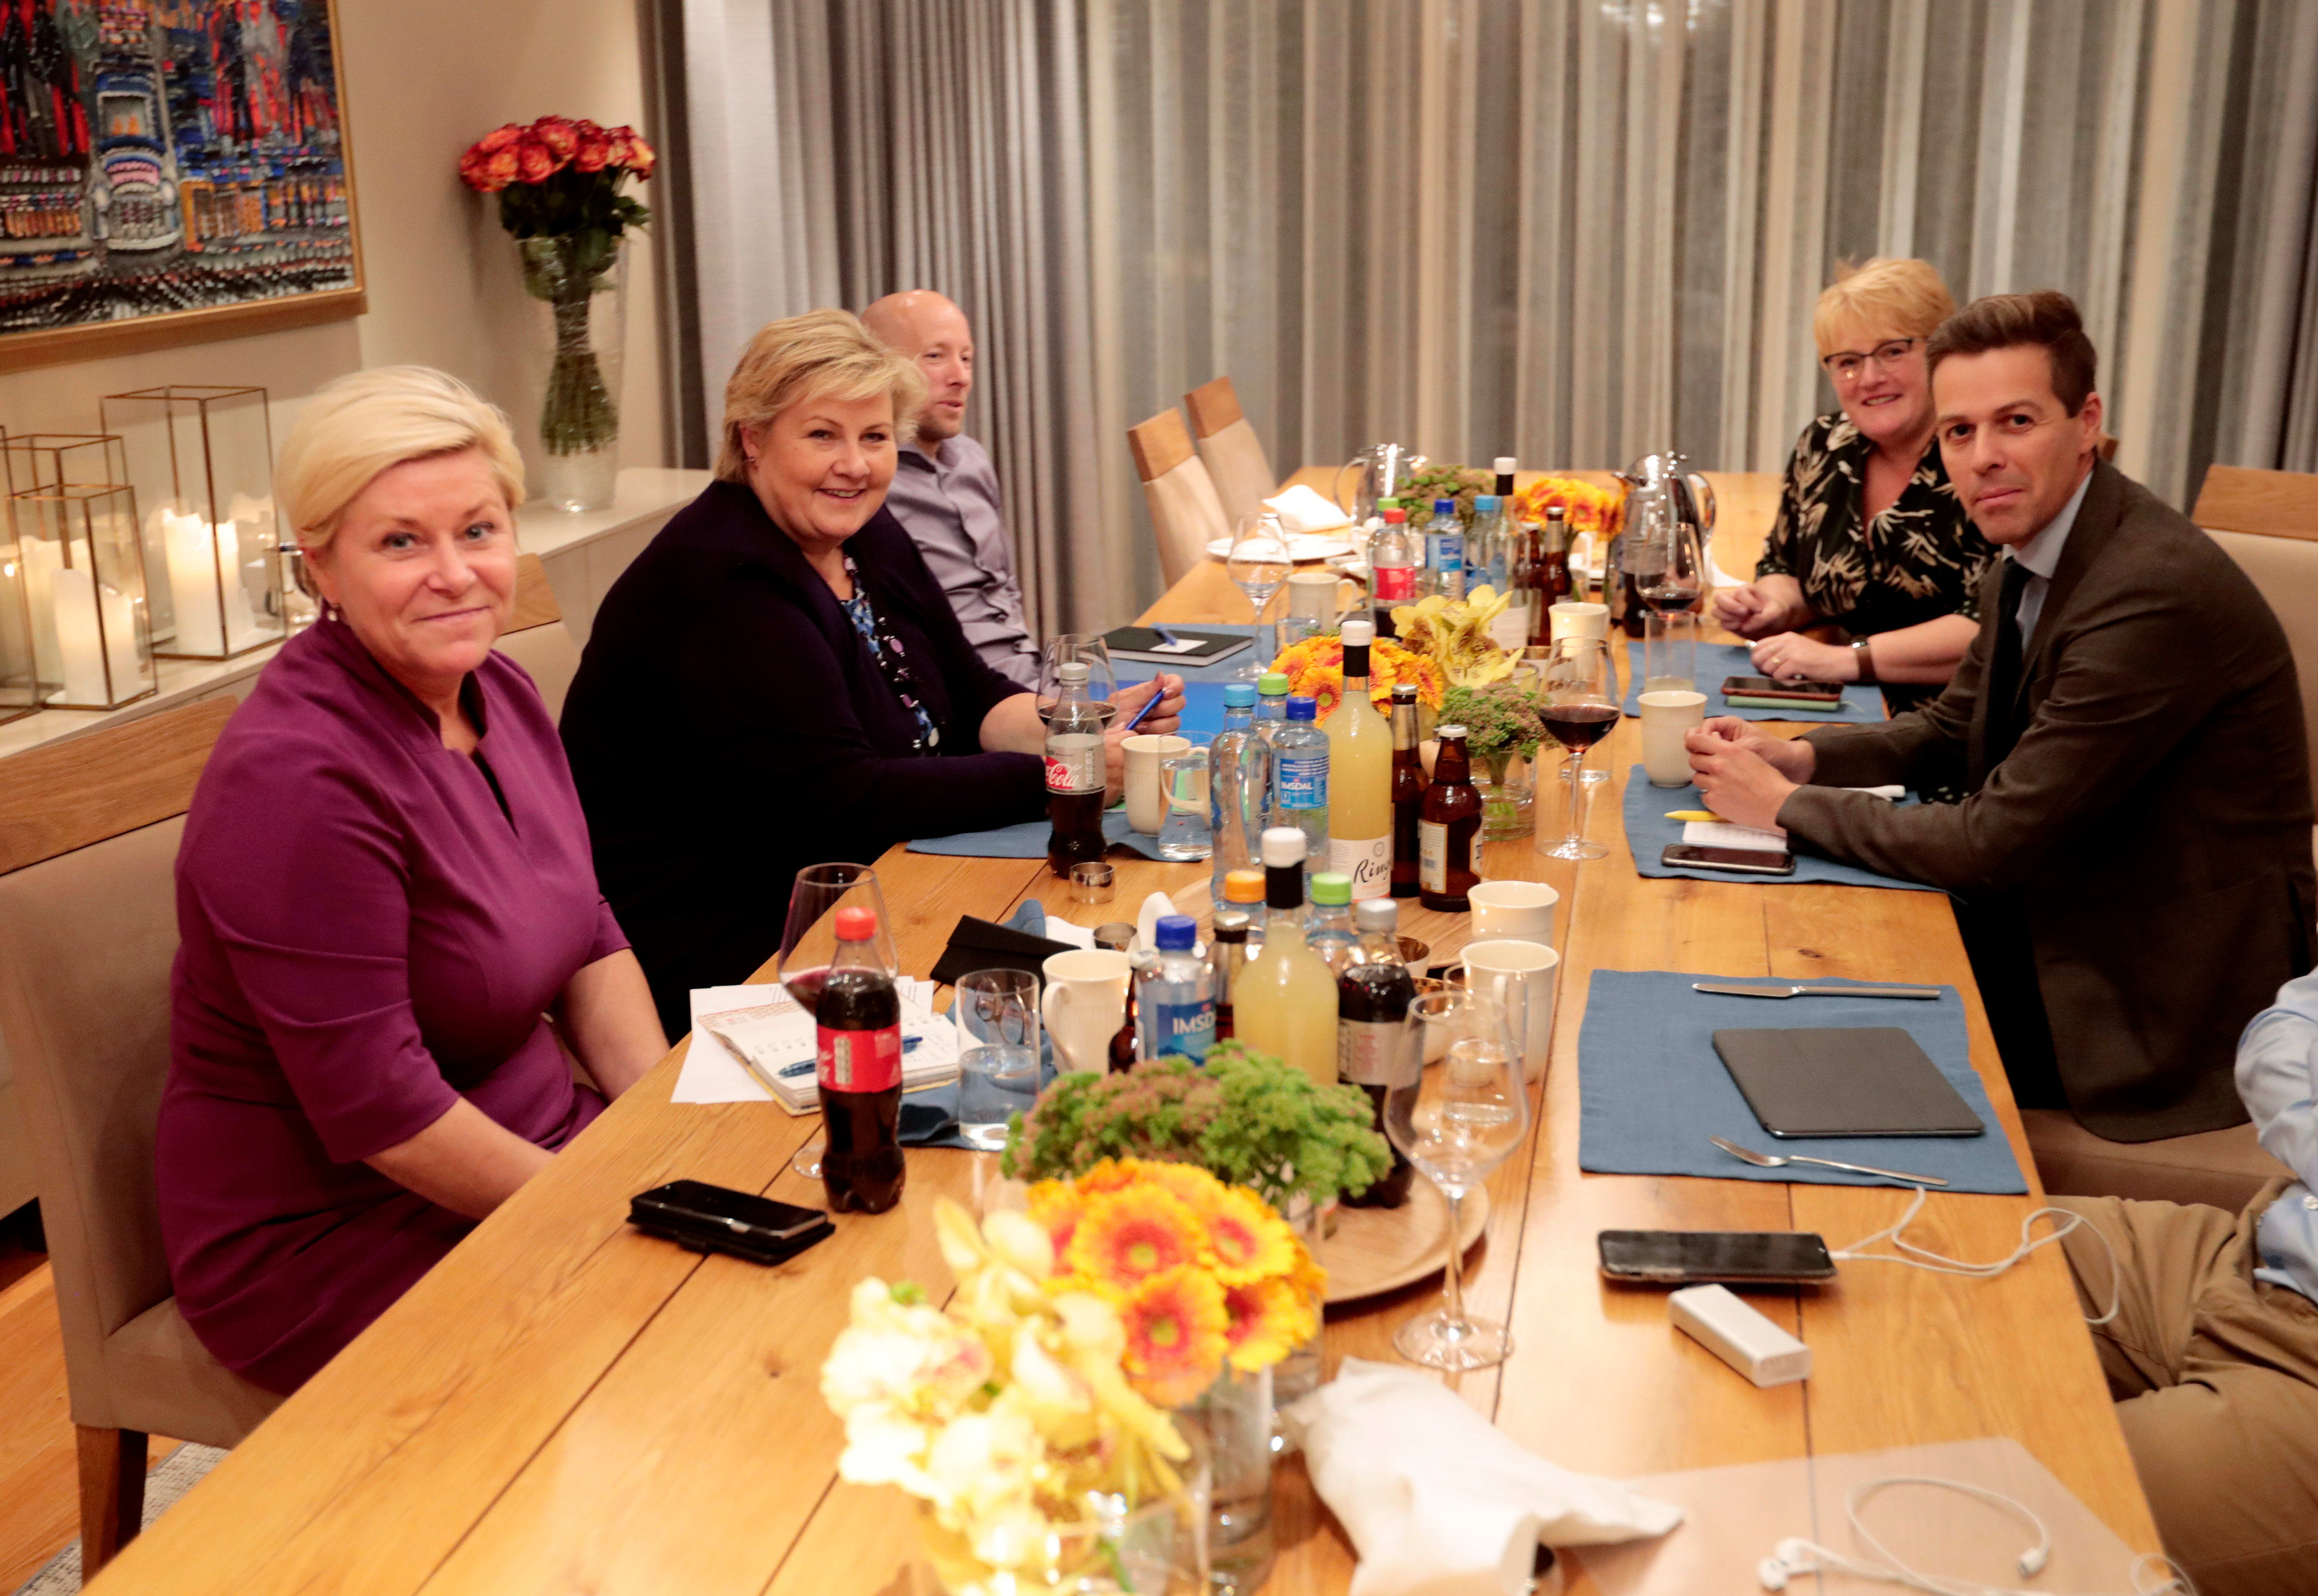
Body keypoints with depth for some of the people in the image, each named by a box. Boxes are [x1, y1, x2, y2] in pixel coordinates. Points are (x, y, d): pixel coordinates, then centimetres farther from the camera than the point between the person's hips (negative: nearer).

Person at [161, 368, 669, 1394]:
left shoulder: (497, 692, 3)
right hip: (330, 1232, -8)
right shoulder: (297, 777, -25)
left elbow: (587, 938, 10)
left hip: (530, 1151, 8)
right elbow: (374, 1108, -24)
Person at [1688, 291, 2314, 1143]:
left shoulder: (2157, 592, -28)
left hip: (2164, 1003, -8)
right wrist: (1799, 757, -3)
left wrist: (1785, 804, -18)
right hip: (2064, 916, 8)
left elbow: (1995, 842, -27)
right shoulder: (2027, 560, 2)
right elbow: (1951, 729, 16)